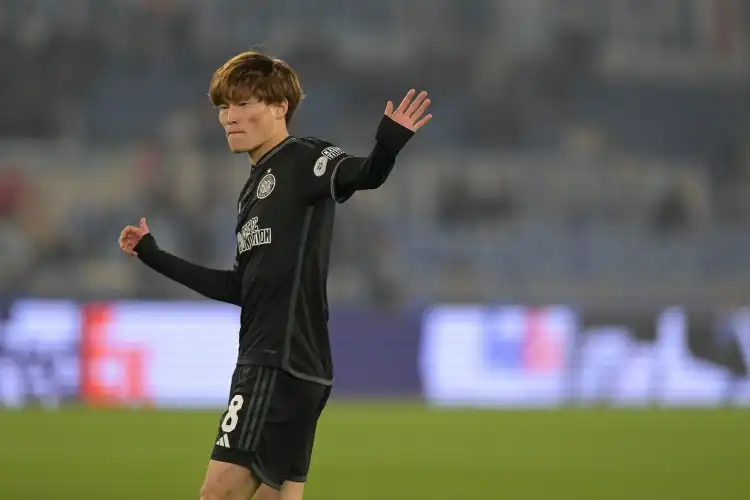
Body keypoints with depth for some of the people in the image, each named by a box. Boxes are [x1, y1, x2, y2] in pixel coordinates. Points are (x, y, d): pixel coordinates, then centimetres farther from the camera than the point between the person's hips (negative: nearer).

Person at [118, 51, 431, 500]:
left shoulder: (303, 160, -6)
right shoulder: (255, 188, 20)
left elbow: (364, 175, -26)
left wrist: (389, 144, -48)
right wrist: (154, 257, 34)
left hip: (283, 360, -9)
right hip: (269, 359, 9)